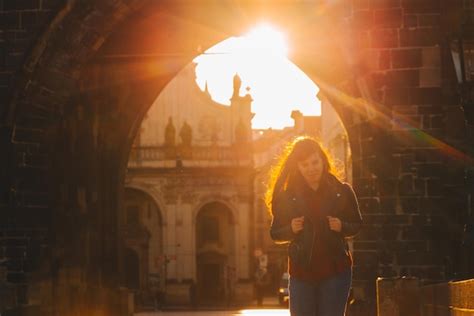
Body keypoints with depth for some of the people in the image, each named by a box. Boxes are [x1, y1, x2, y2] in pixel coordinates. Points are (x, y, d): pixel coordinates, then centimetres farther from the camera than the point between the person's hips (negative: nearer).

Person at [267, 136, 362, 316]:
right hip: (301, 272, 1)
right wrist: (291, 229, -14)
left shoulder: (342, 192, 0)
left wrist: (341, 227, -11)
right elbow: (275, 234, 7)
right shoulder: (287, 197, 0)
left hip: (335, 270, -1)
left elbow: (357, 225, 10)